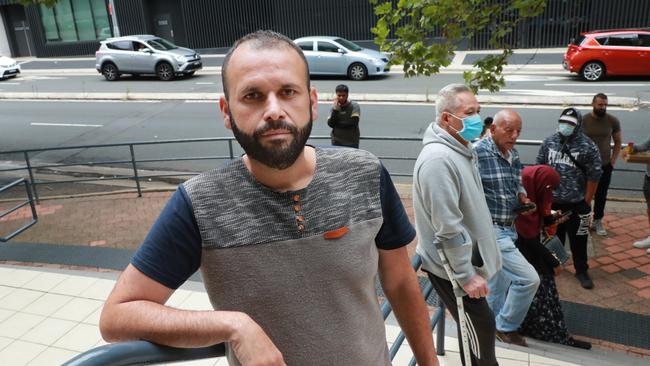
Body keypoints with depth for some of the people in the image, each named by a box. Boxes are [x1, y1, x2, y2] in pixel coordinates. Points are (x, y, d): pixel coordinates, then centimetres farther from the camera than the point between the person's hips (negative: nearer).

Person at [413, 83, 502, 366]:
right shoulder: (439, 159, -28)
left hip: (465, 259, 9)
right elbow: (448, 228, -28)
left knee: (475, 327, 23)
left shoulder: (460, 148, 6)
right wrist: (466, 275, -22)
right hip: (452, 266, -9)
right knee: (480, 328, 5)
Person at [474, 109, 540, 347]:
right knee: (528, 279, -6)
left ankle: (493, 327, 38)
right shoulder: (478, 152, -19)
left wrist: (523, 198, 0)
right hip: (490, 230, -8)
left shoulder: (513, 154, 7)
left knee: (498, 284, 20)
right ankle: (506, 327, 15)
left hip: (507, 229, 8)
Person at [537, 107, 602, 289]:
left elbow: (593, 177, -7)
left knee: (578, 240, 7)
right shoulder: (549, 142, 1)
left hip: (576, 203, -3)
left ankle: (582, 271, 23)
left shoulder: (588, 147, -9)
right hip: (552, 201, 3)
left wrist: (586, 203, -7)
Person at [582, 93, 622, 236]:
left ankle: (597, 221, 22)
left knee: (601, 195, 10)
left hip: (605, 165, 2)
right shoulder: (583, 121, -8)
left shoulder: (613, 121, -3)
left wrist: (613, 161, 1)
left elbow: (618, 142, 7)